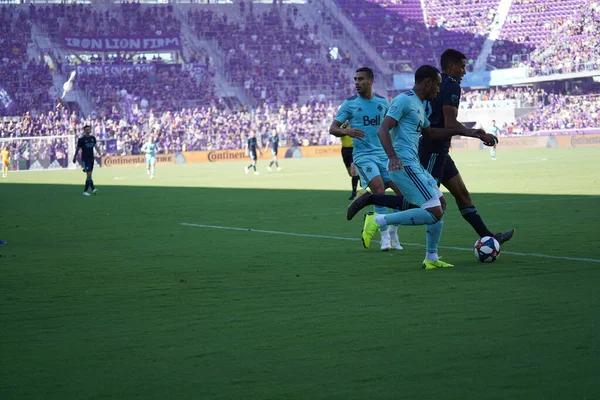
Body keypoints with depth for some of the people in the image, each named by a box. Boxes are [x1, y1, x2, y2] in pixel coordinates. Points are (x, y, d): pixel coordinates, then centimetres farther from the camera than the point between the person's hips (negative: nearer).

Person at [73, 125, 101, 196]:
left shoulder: (93, 138, 10)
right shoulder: (81, 139, -4)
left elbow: (95, 146, 5)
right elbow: (77, 149, 4)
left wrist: (98, 151, -16)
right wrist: (74, 157, 11)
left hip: (91, 158, 6)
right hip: (85, 159, -6)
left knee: (89, 175, 8)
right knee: (88, 174, -16)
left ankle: (85, 191, 15)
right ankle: (93, 189, -27)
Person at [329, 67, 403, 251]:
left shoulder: (383, 102, 8)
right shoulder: (350, 103, -2)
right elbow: (333, 128, -3)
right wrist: (347, 131, -24)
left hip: (384, 154, 4)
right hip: (363, 155, -4)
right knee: (379, 191, -22)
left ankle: (393, 231, 15)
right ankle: (385, 235, -8)